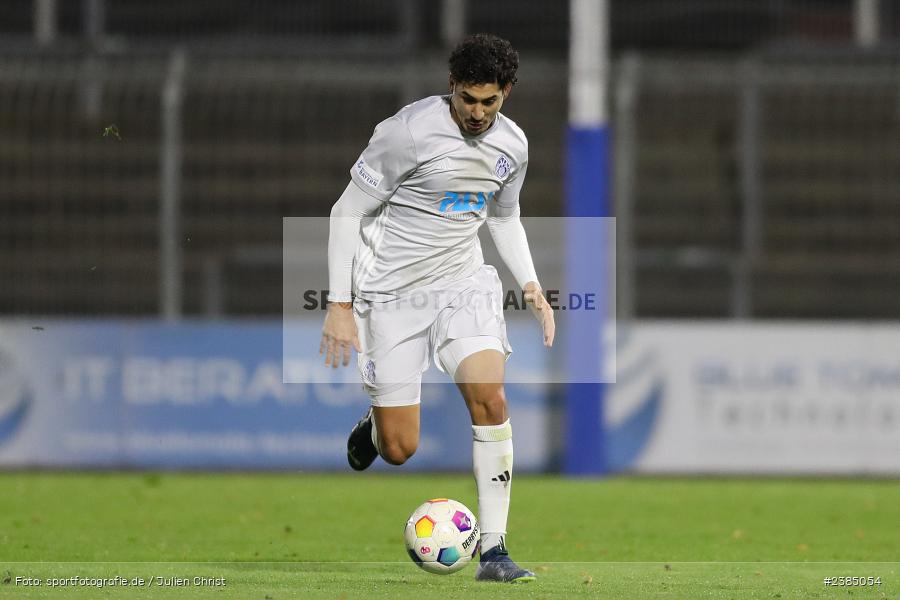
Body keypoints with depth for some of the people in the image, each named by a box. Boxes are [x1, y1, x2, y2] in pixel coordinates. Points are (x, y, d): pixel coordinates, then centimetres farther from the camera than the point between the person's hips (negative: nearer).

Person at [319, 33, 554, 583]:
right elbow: (348, 212, -10)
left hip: (464, 285, 4)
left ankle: (494, 550, -16)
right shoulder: (409, 132, -17)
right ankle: (373, 429, 38)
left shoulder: (512, 145, 1)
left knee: (490, 398, -21)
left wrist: (531, 284, 7)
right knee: (399, 450, -3)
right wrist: (340, 306, -13)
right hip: (392, 295, -4)